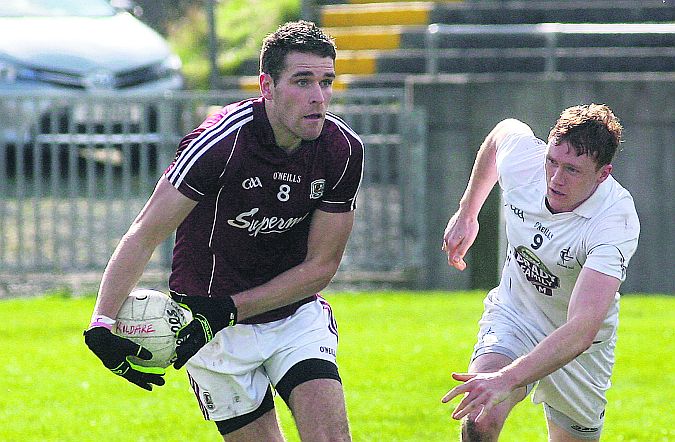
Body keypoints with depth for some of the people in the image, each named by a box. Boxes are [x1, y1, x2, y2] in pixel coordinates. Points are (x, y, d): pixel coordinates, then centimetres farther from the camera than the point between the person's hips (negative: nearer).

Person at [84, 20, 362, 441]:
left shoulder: (344, 150, -11)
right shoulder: (220, 140, -24)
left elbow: (321, 264, -6)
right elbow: (145, 235, -22)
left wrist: (226, 310, -17)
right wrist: (101, 324, -34)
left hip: (297, 313, 3)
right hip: (218, 332, -3)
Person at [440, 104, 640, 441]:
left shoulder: (616, 223, -36)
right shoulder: (520, 155, -22)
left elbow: (582, 330, -47)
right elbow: (501, 132, 8)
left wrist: (506, 379, -60)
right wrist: (466, 214, 17)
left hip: (579, 350, -1)